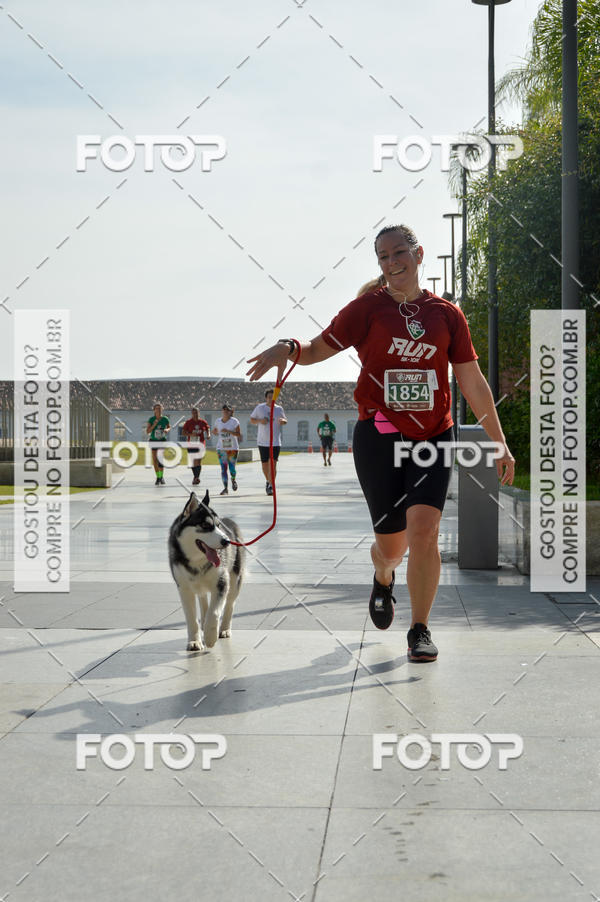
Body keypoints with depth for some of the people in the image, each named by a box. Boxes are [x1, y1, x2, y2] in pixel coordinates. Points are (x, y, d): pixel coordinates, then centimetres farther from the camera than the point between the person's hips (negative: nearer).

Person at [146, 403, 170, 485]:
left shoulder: (165, 419, -7)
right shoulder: (151, 419, -9)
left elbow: (169, 427, 11)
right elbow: (147, 432, -11)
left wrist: (167, 430, -12)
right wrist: (154, 425, -24)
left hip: (162, 440, -1)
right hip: (153, 440, 1)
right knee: (155, 460, 3)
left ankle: (161, 476, -6)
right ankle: (158, 477, 15)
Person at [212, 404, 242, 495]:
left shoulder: (234, 421, -6)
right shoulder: (218, 421, 5)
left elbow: (239, 434, -11)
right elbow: (214, 431, 19)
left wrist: (228, 431, -23)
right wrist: (216, 432, -6)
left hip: (233, 448, -2)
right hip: (221, 448, 2)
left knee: (232, 468, 1)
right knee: (223, 468, -6)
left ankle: (233, 480, 34)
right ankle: (225, 488, -5)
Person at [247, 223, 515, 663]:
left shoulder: (447, 314, 7)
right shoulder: (367, 309, 2)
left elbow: (473, 383, 11)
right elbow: (317, 349, 5)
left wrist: (500, 443, 11)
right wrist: (287, 347, -19)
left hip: (434, 437, 1)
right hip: (379, 437, -1)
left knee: (424, 530, -16)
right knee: (391, 545, 4)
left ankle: (420, 630, 1)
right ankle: (384, 578, 43)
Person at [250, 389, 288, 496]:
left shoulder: (279, 409, 4)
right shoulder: (259, 408, 1)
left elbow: (284, 420, 18)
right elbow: (251, 419, 9)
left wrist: (283, 421, -7)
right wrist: (259, 421, -12)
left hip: (275, 442, -1)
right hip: (262, 441, 1)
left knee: (272, 464, -14)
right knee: (264, 465, 9)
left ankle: (270, 487, -11)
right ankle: (268, 481, 36)